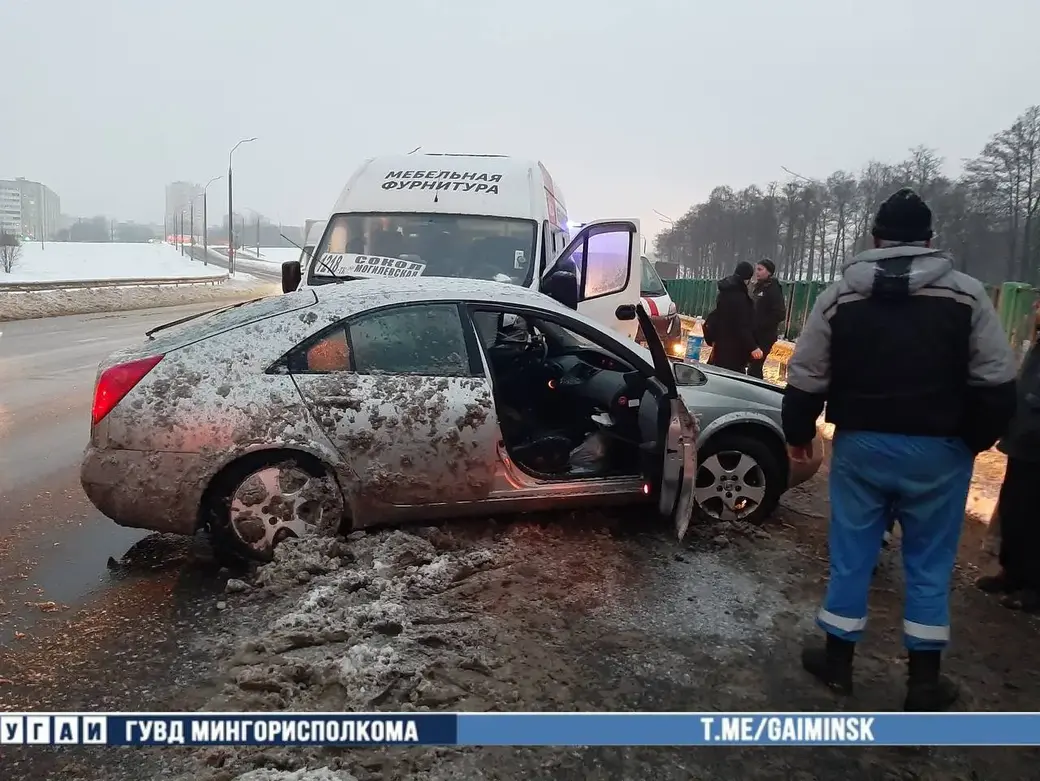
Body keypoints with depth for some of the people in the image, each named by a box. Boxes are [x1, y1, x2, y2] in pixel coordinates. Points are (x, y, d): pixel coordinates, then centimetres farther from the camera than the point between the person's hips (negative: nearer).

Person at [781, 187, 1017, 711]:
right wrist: (975, 439, 9)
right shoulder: (966, 294, -3)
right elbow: (996, 383, -5)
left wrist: (798, 434, 14)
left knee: (850, 556, 12)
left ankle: (837, 661, 24)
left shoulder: (839, 296, 0)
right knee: (930, 563, 11)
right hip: (938, 450, -1)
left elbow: (806, 379, 1)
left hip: (860, 445, 1)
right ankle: (923, 681, 20)